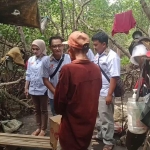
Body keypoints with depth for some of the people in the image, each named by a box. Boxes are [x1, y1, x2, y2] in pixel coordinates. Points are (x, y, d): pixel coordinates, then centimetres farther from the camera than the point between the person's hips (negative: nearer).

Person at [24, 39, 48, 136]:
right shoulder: (31, 60, 3)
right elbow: (28, 75, 9)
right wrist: (26, 88, 10)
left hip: (43, 89, -5)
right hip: (33, 89, 5)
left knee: (43, 110, 10)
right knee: (37, 110, 18)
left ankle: (43, 129, 24)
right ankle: (39, 128, 32)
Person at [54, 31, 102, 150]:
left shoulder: (68, 69, -22)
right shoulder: (96, 69, -5)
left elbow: (60, 99, -14)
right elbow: (95, 94, 5)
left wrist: (60, 111, 7)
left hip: (72, 122, -5)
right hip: (89, 120, 5)